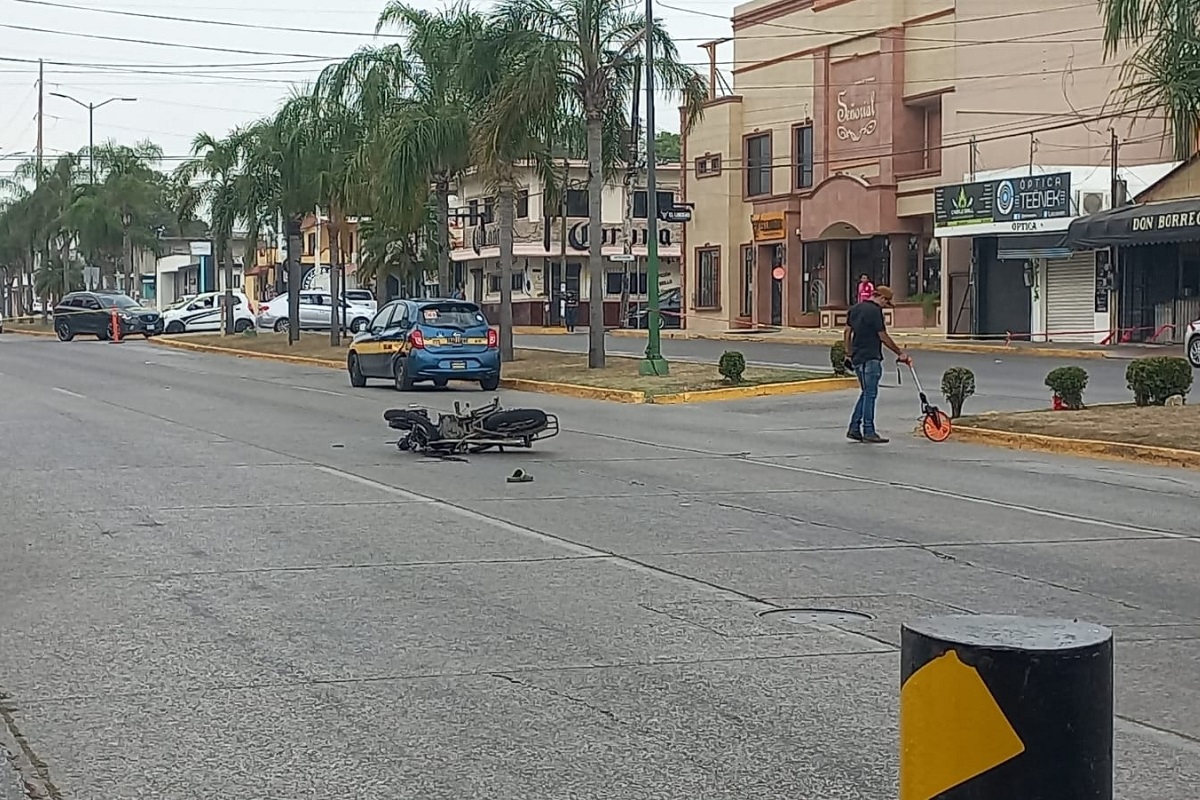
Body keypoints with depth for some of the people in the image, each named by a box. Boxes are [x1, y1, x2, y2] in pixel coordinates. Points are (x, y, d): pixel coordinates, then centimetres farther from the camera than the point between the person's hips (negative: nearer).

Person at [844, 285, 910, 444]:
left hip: (857, 358, 9)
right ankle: (868, 432, -4)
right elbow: (883, 337, -12)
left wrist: (849, 354, 22)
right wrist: (900, 353, -3)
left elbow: (847, 332, 16)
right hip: (870, 359, -9)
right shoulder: (875, 311, -13)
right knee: (870, 394, -5)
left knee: (866, 393, 15)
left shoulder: (855, 309, 13)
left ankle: (854, 429, 14)